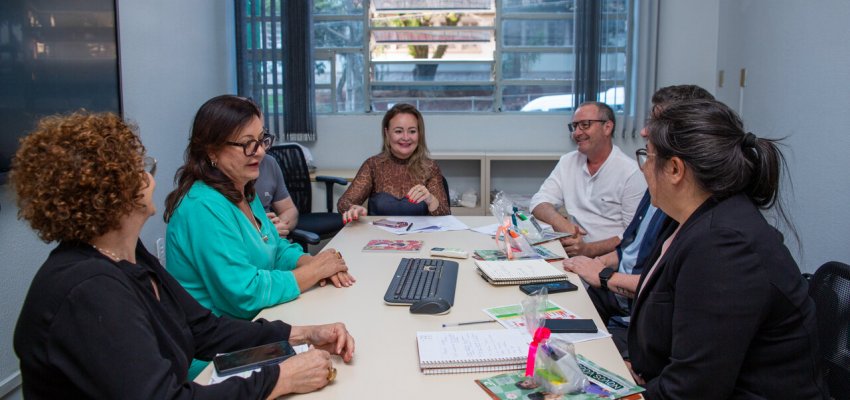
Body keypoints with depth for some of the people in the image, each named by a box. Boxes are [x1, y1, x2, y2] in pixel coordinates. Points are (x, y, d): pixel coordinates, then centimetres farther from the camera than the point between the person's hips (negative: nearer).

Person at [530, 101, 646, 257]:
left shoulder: (630, 173, -8)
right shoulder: (568, 161, 11)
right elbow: (539, 202, 5)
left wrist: (588, 249, -23)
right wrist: (560, 222, -17)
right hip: (571, 252, 5)